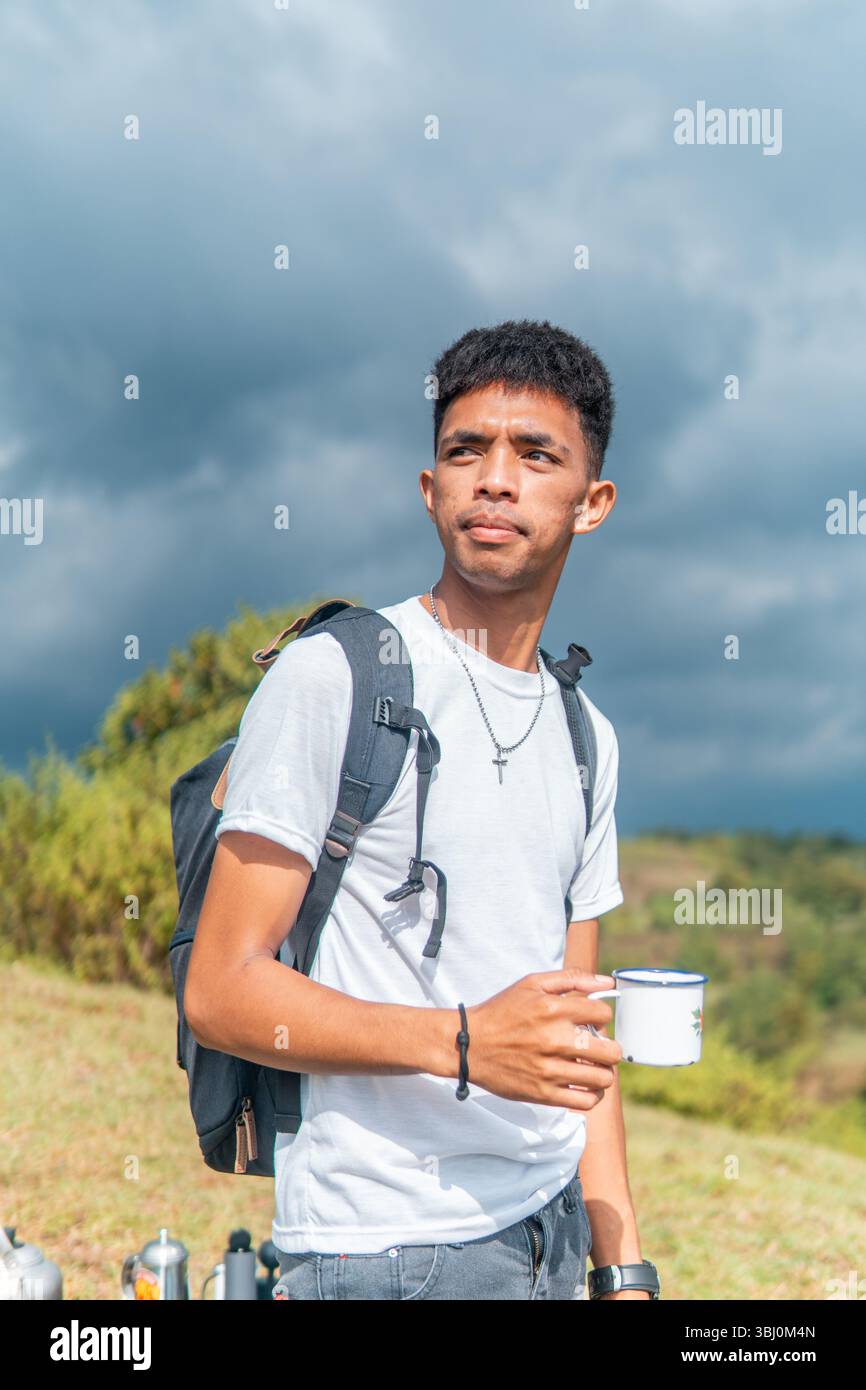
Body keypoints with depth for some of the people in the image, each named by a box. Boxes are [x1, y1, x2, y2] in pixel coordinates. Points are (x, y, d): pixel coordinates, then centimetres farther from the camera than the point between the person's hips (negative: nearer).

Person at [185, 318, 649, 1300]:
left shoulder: (587, 738, 11)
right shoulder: (330, 680, -9)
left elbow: (576, 1034, 14)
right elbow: (220, 992, -14)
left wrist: (625, 1264, 7)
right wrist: (464, 1042, -24)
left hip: (550, 1230, 6)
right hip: (379, 1246, -6)